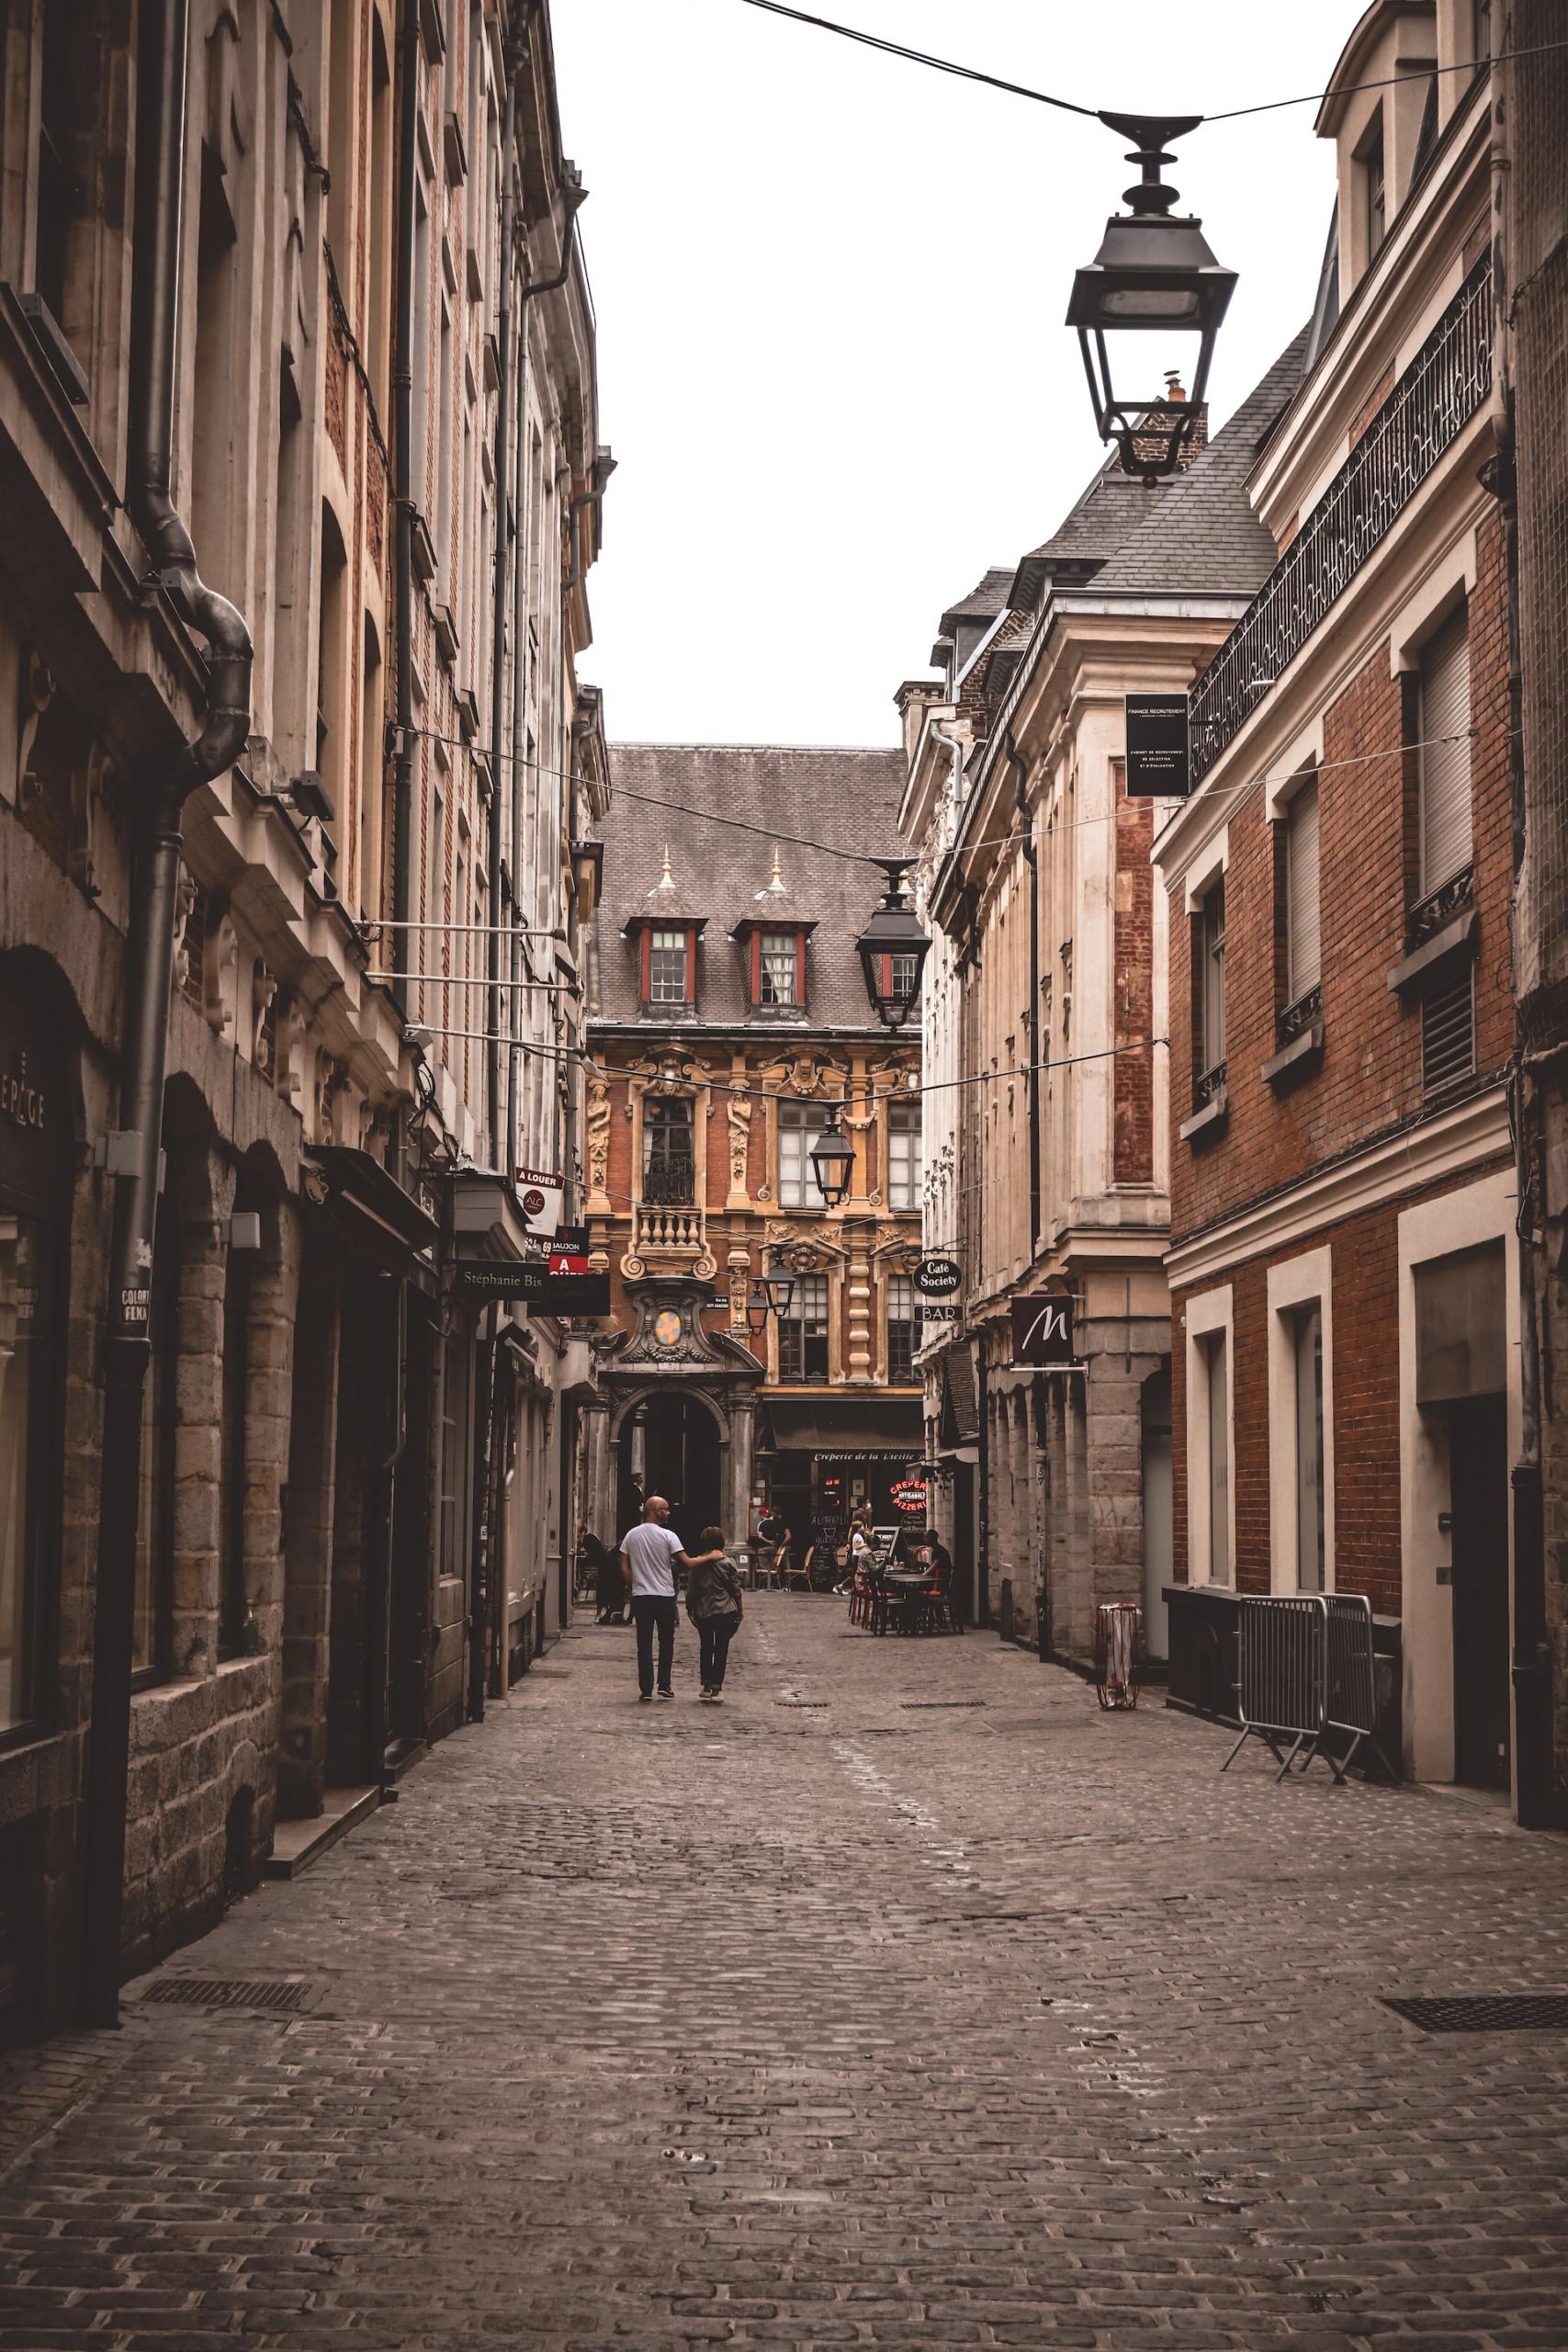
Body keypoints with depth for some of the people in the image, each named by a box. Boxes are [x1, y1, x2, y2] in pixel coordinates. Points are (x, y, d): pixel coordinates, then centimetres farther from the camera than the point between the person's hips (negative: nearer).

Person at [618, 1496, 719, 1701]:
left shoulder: (631, 1535, 3)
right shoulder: (668, 1536, -9)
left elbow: (624, 1567, 4)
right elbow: (687, 1563, -12)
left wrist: (632, 1586, 13)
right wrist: (707, 1557, 2)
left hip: (640, 1596, 3)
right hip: (665, 1596, -3)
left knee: (644, 1644, 5)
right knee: (666, 1642, 12)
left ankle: (645, 1689, 1)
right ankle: (664, 1685, 8)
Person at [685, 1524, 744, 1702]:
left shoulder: (698, 1564, -1)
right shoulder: (728, 1563, -7)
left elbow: (691, 1590, 3)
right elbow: (736, 1589, -4)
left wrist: (690, 1608, 16)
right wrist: (739, 1611, 7)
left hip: (703, 1612, 2)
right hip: (725, 1612, -2)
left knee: (706, 1649, 15)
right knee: (721, 1649, 4)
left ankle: (706, 1685, 12)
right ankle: (716, 1687, 0)